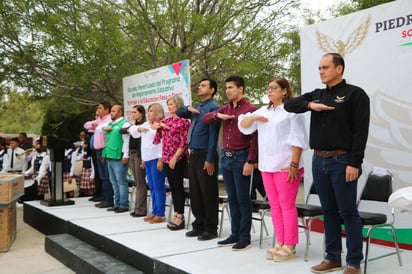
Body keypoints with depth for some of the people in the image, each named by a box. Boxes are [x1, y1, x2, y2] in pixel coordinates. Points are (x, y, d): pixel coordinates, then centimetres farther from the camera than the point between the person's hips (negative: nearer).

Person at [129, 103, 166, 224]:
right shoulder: (146, 124, 17)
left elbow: (162, 143, -16)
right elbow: (132, 130, 26)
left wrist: (160, 160, -20)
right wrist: (139, 129, 4)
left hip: (156, 159, -9)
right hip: (147, 159, 9)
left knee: (158, 187, -5)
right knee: (152, 187, 12)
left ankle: (160, 214, 0)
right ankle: (154, 212, 19)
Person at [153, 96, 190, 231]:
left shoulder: (183, 121, -9)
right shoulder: (167, 120, 14)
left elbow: (184, 142, -13)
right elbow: (153, 125, 23)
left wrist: (175, 157, -18)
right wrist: (159, 125, 1)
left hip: (178, 158, -7)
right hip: (167, 158, 8)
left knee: (178, 186, -3)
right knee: (172, 186, 10)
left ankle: (180, 217, 4)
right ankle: (176, 214, 18)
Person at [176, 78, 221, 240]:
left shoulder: (213, 107, -9)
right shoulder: (196, 108, 15)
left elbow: (213, 135, -15)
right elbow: (178, 113, 30)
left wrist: (210, 160, -19)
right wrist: (188, 108, 7)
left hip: (205, 155, -8)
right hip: (193, 155, 9)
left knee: (208, 194, 1)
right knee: (195, 193, 14)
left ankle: (211, 229, 12)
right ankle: (199, 225, 25)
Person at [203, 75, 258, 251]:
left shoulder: (250, 109, -8)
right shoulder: (226, 108, 13)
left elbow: (255, 137, -12)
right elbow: (205, 119, 15)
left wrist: (250, 161, -16)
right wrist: (218, 115, -5)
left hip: (241, 157, -7)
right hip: (226, 157, 7)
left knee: (242, 198, 0)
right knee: (232, 198, 12)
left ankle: (245, 237, 9)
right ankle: (235, 234, 21)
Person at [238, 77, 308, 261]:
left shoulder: (291, 111, -6)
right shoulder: (263, 111, 16)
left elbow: (297, 140, -12)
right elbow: (243, 126, 18)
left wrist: (294, 164, -17)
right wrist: (254, 117, -3)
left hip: (285, 166, -7)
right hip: (267, 166, 7)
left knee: (287, 205, -2)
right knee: (274, 205, 11)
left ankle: (289, 246, 7)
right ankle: (280, 243, 20)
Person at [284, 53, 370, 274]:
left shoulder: (355, 94, -3)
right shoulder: (317, 95, 15)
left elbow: (361, 131, -10)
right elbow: (289, 105, 12)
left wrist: (354, 163, -17)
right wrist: (310, 105, -6)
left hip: (342, 161, -6)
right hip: (319, 160, 6)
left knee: (348, 212, 0)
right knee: (329, 211, 12)